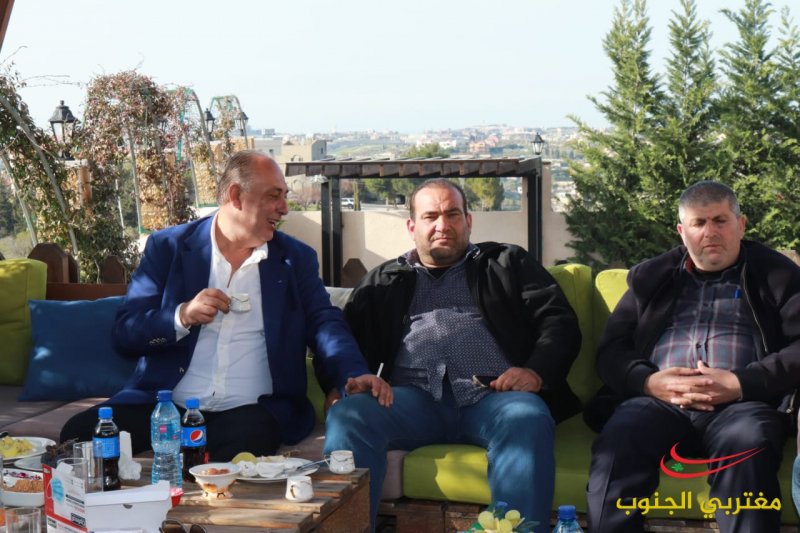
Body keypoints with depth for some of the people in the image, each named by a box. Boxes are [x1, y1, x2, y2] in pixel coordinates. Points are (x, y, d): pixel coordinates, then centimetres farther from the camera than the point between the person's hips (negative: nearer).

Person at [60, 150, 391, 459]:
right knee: (80, 432, -24)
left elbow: (324, 322, 5)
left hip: (249, 410, 0)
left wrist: (354, 374, -16)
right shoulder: (168, 247, 9)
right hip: (164, 403, 1)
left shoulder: (296, 258, 14)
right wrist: (183, 316, -15)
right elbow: (124, 334, 5)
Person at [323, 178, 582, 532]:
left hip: (491, 395, -1)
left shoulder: (508, 264, 23)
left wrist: (536, 371, -9)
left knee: (528, 419, -36)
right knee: (347, 415, -29)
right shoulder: (385, 281, 27)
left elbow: (559, 321, 12)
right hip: (412, 397, 2)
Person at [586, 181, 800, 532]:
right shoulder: (651, 277, 24)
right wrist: (648, 381, -6)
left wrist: (741, 384, -13)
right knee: (616, 441, -32)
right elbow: (611, 349, 16)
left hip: (743, 403, -1)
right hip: (660, 402, 2)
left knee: (748, 443, -38)